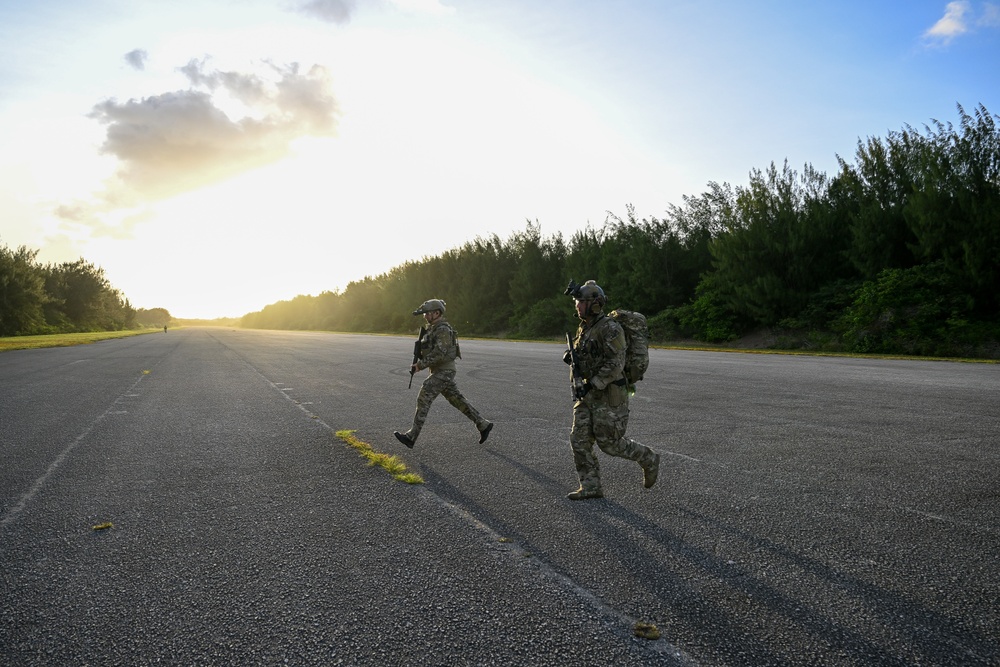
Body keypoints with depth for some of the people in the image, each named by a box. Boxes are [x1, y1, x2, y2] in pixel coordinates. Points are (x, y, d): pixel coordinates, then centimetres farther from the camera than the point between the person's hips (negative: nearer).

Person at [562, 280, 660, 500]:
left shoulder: (609, 329, -17)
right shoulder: (584, 329, 11)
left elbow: (615, 364, -22)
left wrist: (591, 384, -24)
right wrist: (571, 356, 2)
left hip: (609, 396, -9)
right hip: (589, 395, 9)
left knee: (610, 443, -2)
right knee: (579, 440, 3)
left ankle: (648, 460, 21)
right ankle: (590, 486, 10)